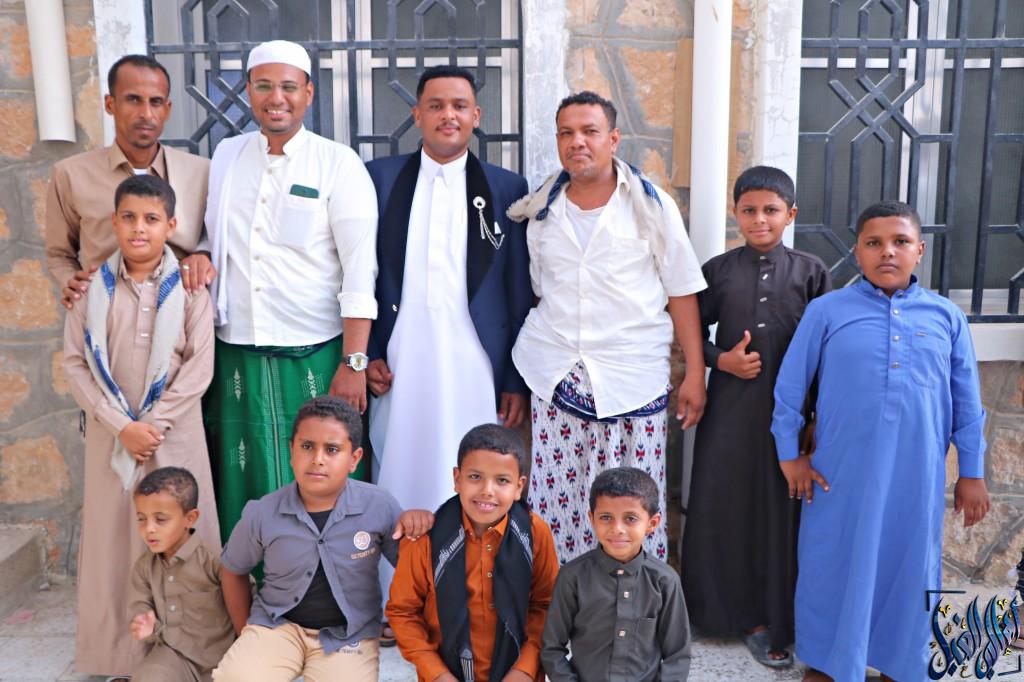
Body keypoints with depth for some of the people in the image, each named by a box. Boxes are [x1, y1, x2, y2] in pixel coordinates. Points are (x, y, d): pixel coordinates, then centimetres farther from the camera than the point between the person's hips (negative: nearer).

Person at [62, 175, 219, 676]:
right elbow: (75, 362, 0)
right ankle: (117, 651, 20)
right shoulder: (94, 287, 3)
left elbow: (199, 366, -6)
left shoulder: (188, 288, -2)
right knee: (112, 533, 7)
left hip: (174, 433, -2)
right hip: (109, 434, 2)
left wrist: (153, 423, -12)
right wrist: (121, 426, -9)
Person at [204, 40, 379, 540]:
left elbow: (359, 270, -9)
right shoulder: (226, 155, 9)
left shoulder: (338, 164, -4)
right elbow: (213, 241, 18)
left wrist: (353, 363, -14)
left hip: (315, 355, -3)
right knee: (247, 480, 10)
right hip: (237, 353, 4)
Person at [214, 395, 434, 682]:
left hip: (349, 634, 0)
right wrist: (247, 633, 11)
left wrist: (416, 521, -20)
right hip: (277, 624, 0)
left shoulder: (379, 506, -13)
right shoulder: (262, 513, -10)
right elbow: (233, 570, 10)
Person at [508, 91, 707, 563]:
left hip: (633, 380, -2)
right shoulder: (541, 212, 11)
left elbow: (682, 294, 2)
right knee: (555, 502, 3)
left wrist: (695, 374, -3)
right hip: (555, 378, 3)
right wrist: (524, 370, 14)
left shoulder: (653, 207, 1)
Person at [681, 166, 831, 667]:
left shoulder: (810, 271, 2)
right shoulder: (718, 270, 4)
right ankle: (727, 607, 23)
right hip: (730, 409, 1)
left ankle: (769, 617, 19)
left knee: (781, 509, 4)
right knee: (725, 505, 5)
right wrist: (722, 360, -9)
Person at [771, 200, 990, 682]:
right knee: (834, 564, 9)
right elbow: (789, 387, 1)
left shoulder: (947, 317, 4)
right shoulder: (827, 311, -3)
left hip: (917, 474, 2)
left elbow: (967, 404, 9)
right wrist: (789, 454, 1)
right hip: (843, 470, -2)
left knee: (909, 565, 13)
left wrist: (972, 472, 9)